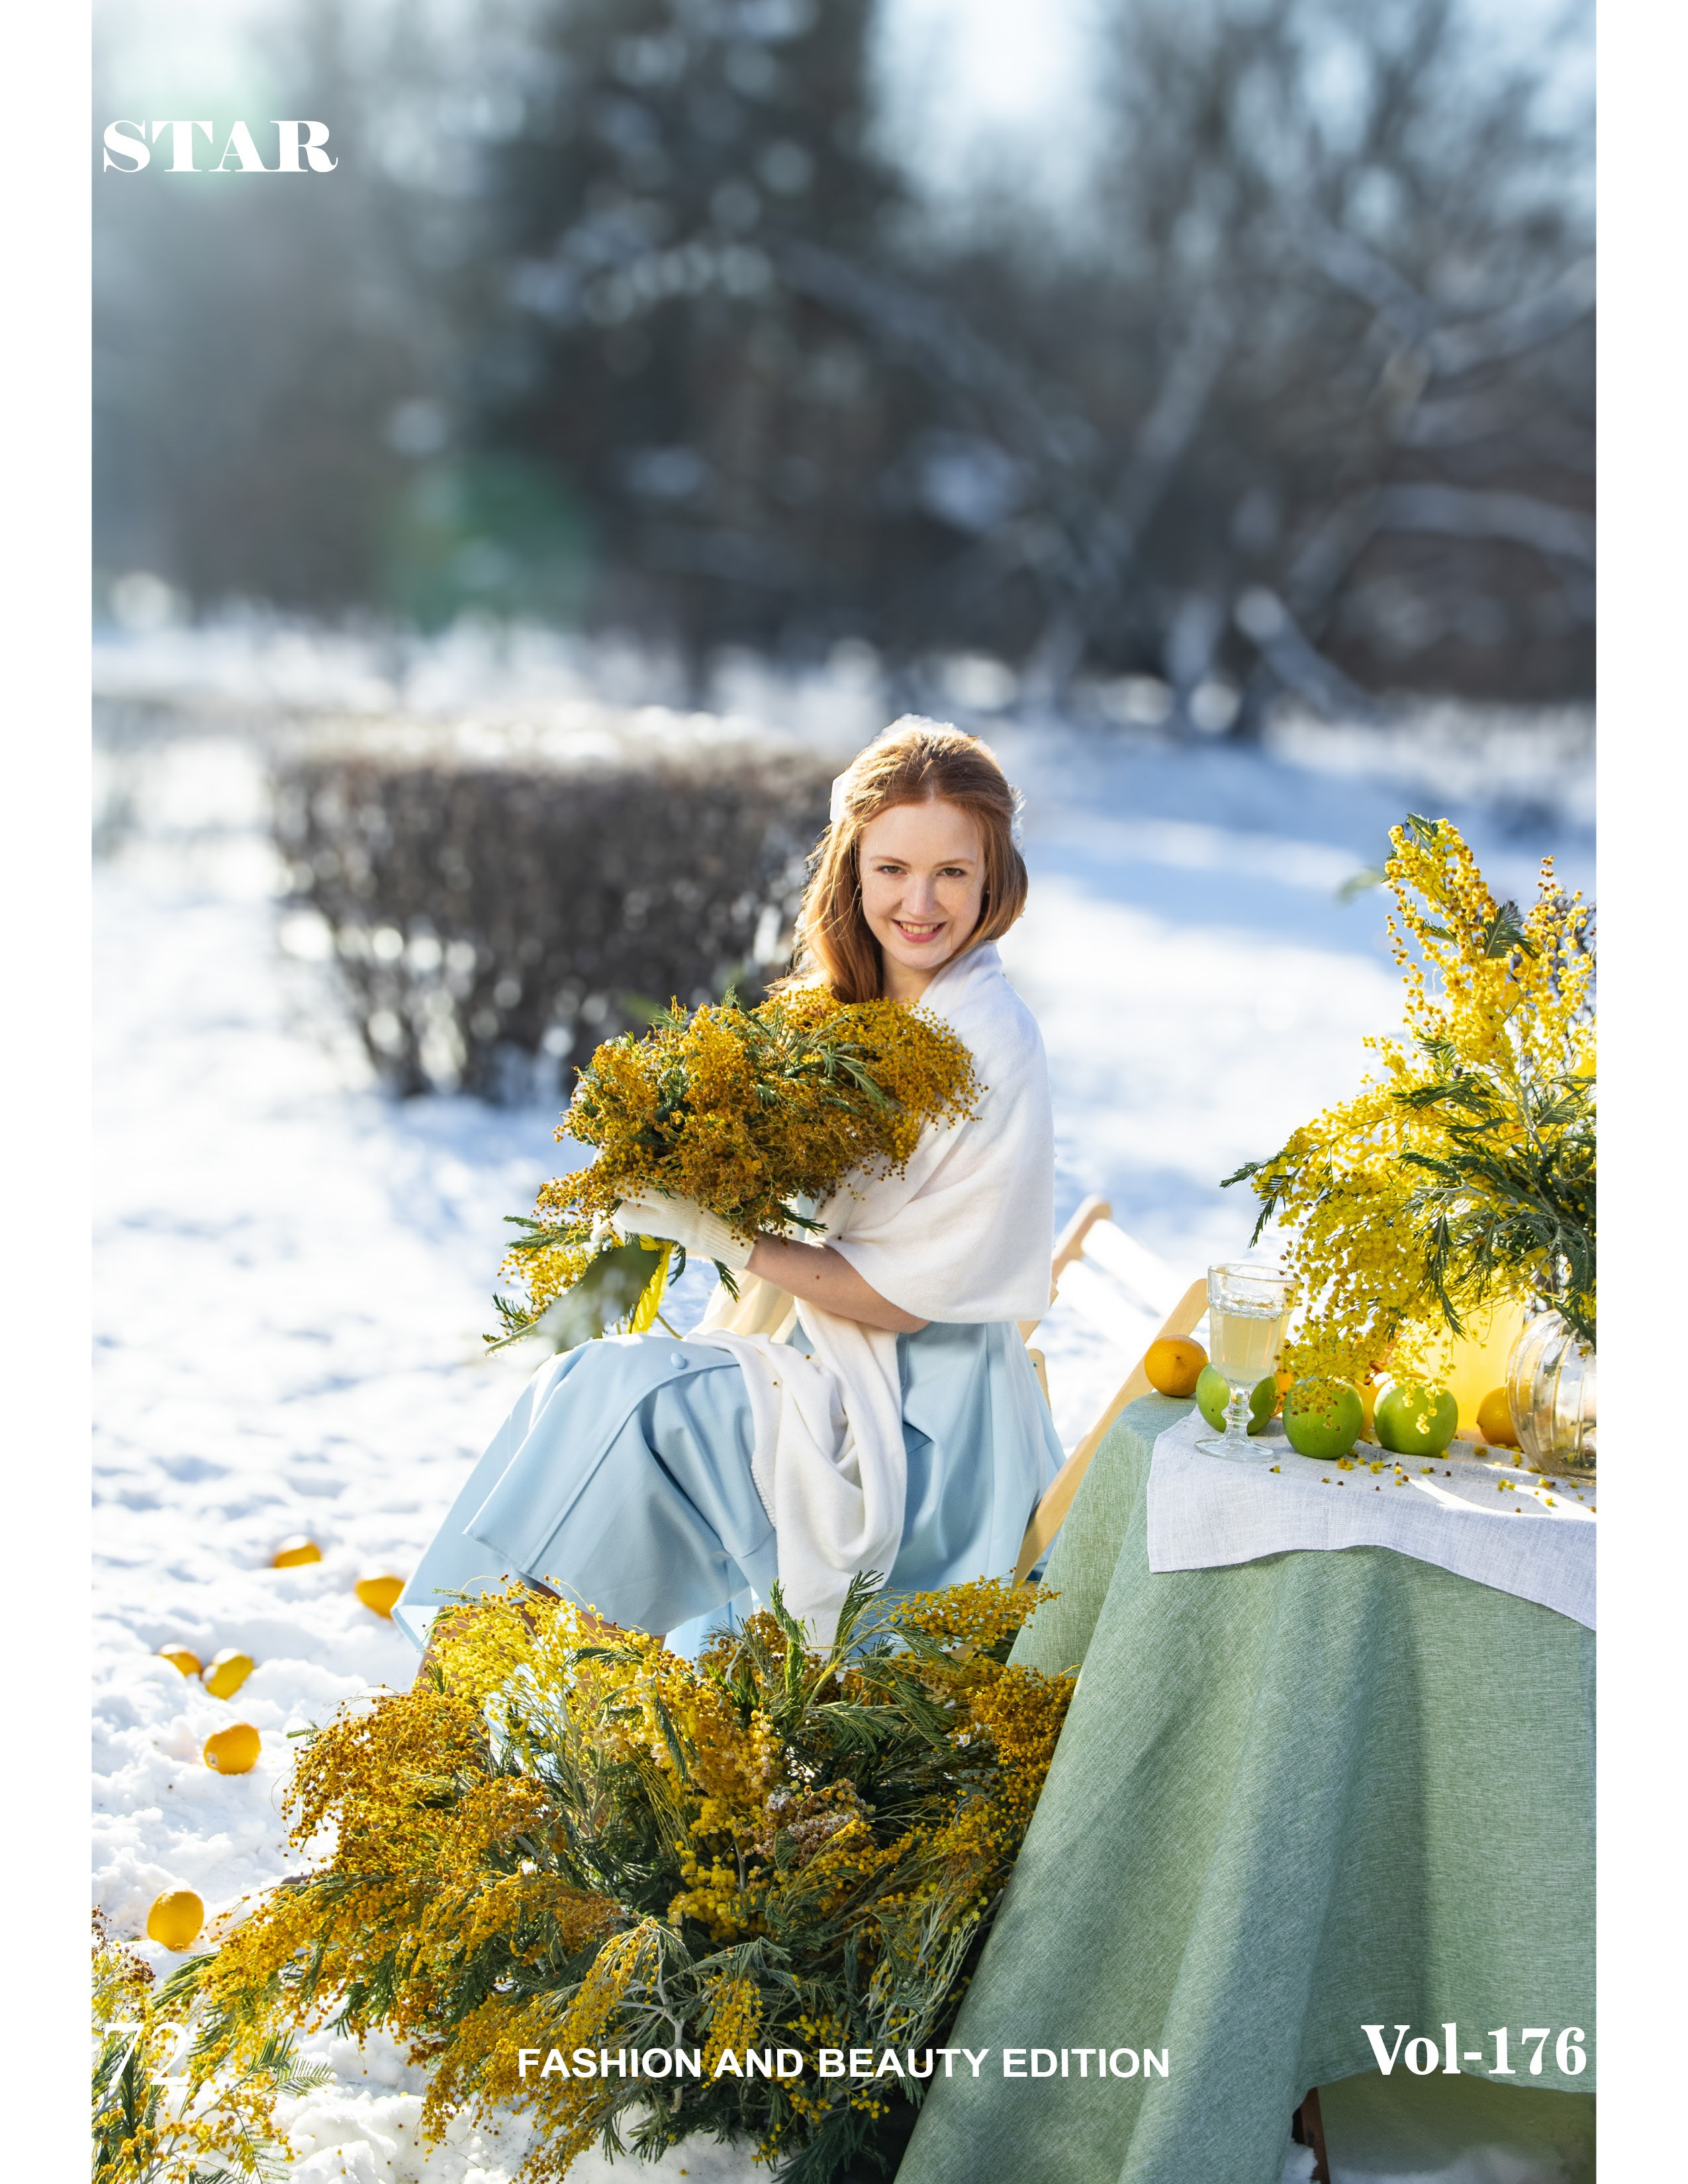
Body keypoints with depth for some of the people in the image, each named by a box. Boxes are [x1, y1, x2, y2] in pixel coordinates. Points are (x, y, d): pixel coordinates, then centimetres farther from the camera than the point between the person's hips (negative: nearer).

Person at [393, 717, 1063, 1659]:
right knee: (576, 1389, -10)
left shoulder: (990, 1047, -18)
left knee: (620, 1395, -21)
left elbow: (909, 1296, -17)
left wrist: (723, 1235, -19)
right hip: (825, 1365, 8)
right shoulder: (854, 1002, 5)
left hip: (926, 1421, -8)